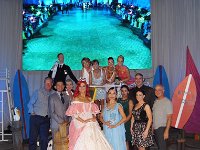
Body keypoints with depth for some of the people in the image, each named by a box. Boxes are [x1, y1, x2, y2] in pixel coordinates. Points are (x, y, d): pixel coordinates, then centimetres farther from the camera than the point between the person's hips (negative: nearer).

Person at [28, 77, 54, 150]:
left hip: (46, 119, 1)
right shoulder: (38, 92, 1)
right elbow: (30, 104, 2)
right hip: (36, 117, -1)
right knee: (33, 137, 2)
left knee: (44, 138, 3)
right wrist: (32, 112, -9)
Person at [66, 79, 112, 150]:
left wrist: (94, 117, -4)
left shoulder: (89, 99, 13)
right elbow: (73, 113, -9)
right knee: (82, 143, -11)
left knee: (94, 142, -2)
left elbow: (93, 110, 17)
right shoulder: (76, 99, -1)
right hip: (81, 124, -5)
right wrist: (83, 121, -17)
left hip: (91, 124, 5)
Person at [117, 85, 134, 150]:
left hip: (126, 123, -3)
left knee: (126, 141, -3)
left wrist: (123, 122, -15)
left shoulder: (129, 101, 2)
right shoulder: (118, 100, 12)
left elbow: (130, 114, -5)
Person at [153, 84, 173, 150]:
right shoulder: (155, 101, 10)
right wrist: (152, 127, 7)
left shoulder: (167, 102, -10)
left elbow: (169, 118, -13)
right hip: (155, 128, 6)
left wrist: (166, 131, -18)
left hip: (162, 128, -6)